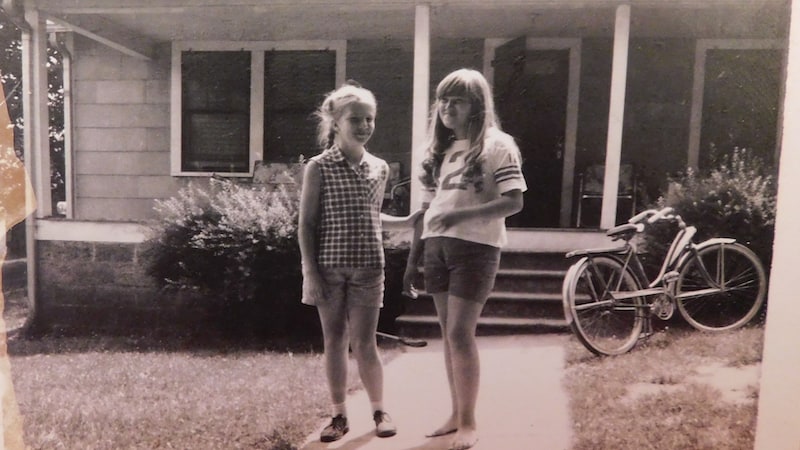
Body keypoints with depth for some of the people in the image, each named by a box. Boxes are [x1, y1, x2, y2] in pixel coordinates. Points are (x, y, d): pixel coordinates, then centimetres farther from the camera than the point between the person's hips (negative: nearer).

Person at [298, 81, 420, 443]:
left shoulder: (380, 168, 8)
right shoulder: (318, 167, -4)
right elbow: (306, 225, -5)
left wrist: (408, 222, 9)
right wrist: (310, 272, -9)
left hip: (368, 268, 2)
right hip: (329, 268, -2)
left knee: (364, 342, 6)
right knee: (334, 341, 9)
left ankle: (379, 410, 24)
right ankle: (339, 415, 24)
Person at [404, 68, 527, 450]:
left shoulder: (497, 145, -4)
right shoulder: (439, 148, 14)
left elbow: (514, 202, -13)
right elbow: (428, 207, 13)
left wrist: (461, 214, -26)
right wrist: (412, 258, 11)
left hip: (475, 248, -6)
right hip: (437, 247, 6)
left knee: (460, 333, -5)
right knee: (448, 333, 10)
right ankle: (456, 414, 24)